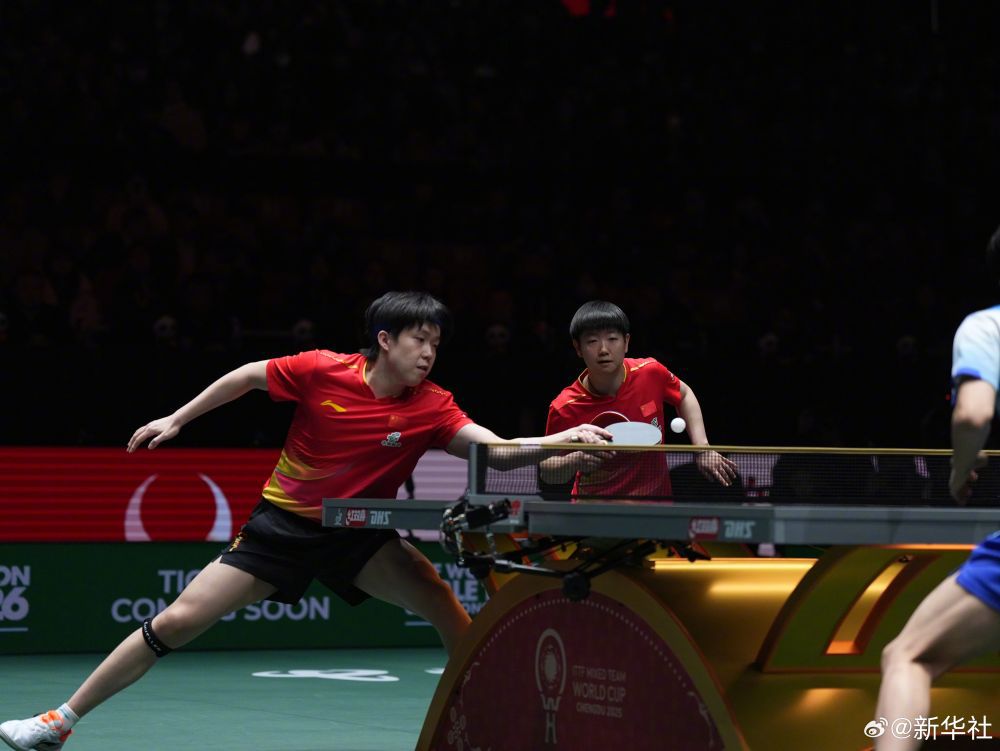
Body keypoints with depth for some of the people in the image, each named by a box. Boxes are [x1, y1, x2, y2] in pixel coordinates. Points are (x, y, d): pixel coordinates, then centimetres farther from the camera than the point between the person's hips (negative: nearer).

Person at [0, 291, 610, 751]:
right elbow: (247, 376, 2)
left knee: (443, 602, -24)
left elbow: (495, 449, -25)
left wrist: (559, 441, -42)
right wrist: (177, 420, 7)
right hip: (284, 524, -1)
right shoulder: (322, 371, -15)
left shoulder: (432, 407, -13)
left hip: (359, 535, 1)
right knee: (177, 622, -6)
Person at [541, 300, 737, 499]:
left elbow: (684, 395, 15)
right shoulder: (565, 408, -15)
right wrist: (577, 460, -24)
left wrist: (702, 448, 4)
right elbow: (547, 473, -4)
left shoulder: (651, 372, -8)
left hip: (657, 501, 2)